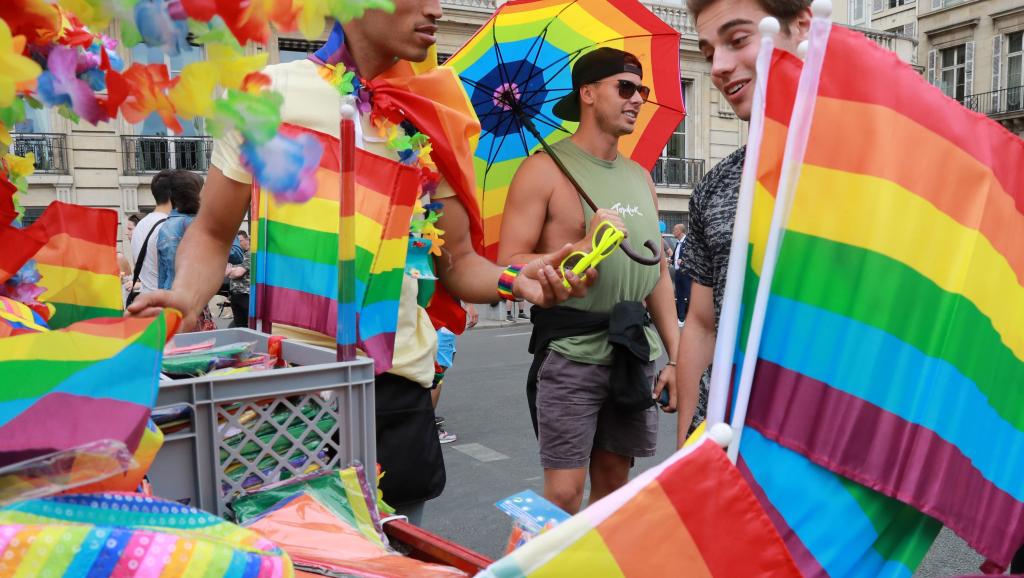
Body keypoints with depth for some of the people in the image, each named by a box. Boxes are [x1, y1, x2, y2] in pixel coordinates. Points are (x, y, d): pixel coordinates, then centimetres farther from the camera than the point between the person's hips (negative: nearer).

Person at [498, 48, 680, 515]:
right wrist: (583, 248, -23)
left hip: (634, 351, 6)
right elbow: (509, 266, -12)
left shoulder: (640, 177, 15)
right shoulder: (545, 170, -5)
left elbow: (659, 273, 17)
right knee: (564, 491, -2)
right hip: (572, 350, -6)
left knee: (613, 478, 14)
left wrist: (675, 355, 11)